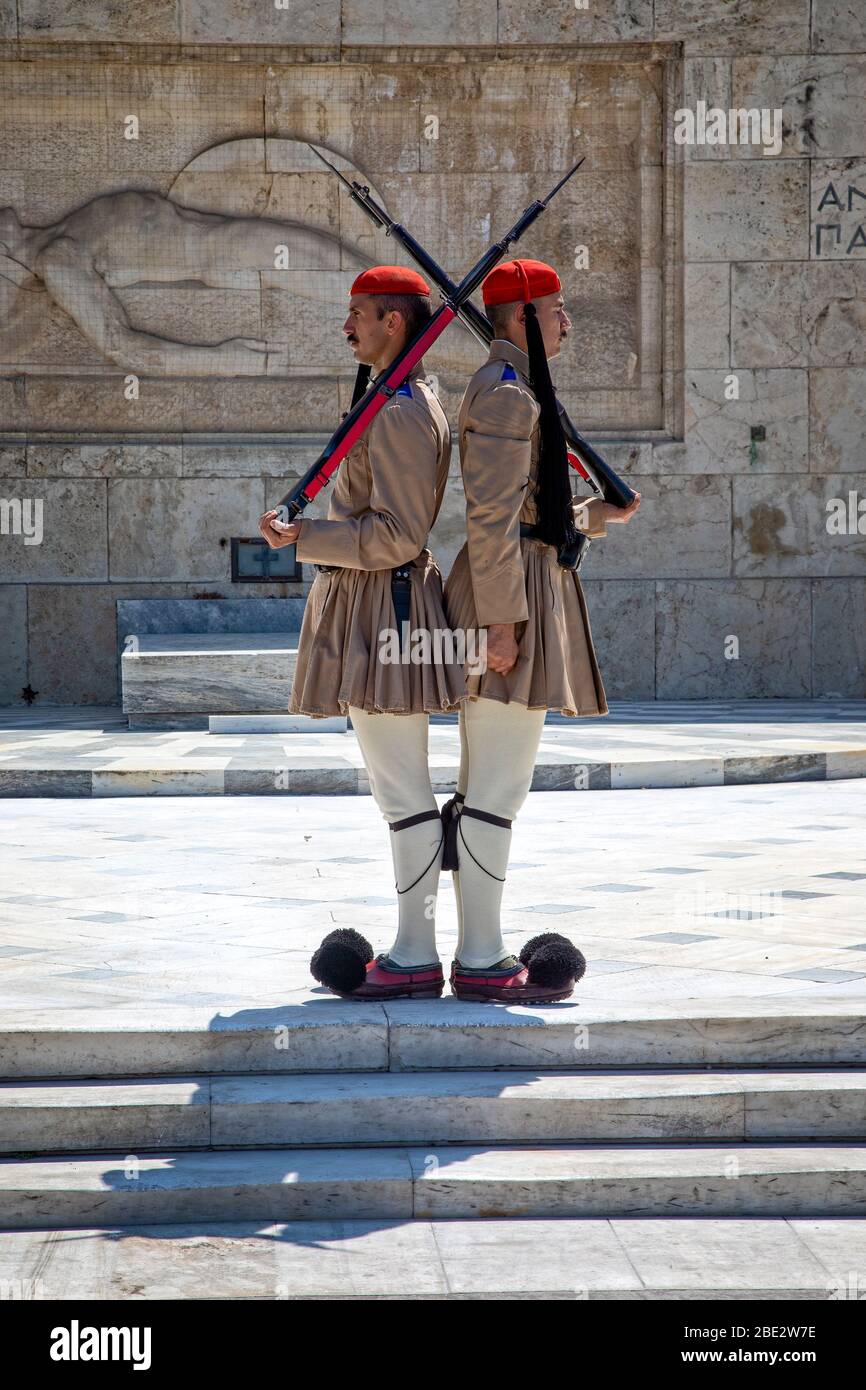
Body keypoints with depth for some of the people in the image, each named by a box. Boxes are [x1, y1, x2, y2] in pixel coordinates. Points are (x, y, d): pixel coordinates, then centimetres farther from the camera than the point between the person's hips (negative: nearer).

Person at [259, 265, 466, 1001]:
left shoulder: (400, 411, -18)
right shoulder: (408, 400, 15)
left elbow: (396, 536, -22)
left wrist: (304, 537, -19)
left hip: (382, 609, -11)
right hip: (374, 608, 11)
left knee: (404, 793, -6)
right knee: (400, 790, 13)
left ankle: (415, 960, -2)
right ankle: (413, 948, 20)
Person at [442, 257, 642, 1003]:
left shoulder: (511, 389, 20)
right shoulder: (508, 393, -13)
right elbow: (491, 519, -20)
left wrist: (595, 514, 23)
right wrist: (502, 621, -23)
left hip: (513, 596, 11)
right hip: (515, 596, -11)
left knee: (483, 790, 12)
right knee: (499, 793, -9)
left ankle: (478, 949, 17)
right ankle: (482, 963, -7)